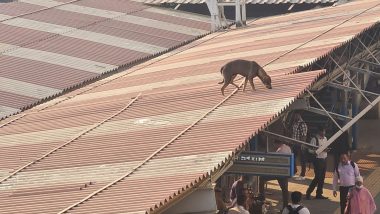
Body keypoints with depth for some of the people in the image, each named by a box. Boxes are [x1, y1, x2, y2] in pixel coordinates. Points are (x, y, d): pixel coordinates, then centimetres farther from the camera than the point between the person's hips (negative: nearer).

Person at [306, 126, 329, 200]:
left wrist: (326, 150, -2)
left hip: (324, 160, 8)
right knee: (317, 177, -8)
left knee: (322, 177, 11)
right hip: (318, 160, -8)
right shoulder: (314, 139, -13)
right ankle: (308, 193, 4)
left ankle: (319, 194, 20)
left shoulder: (325, 139, 12)